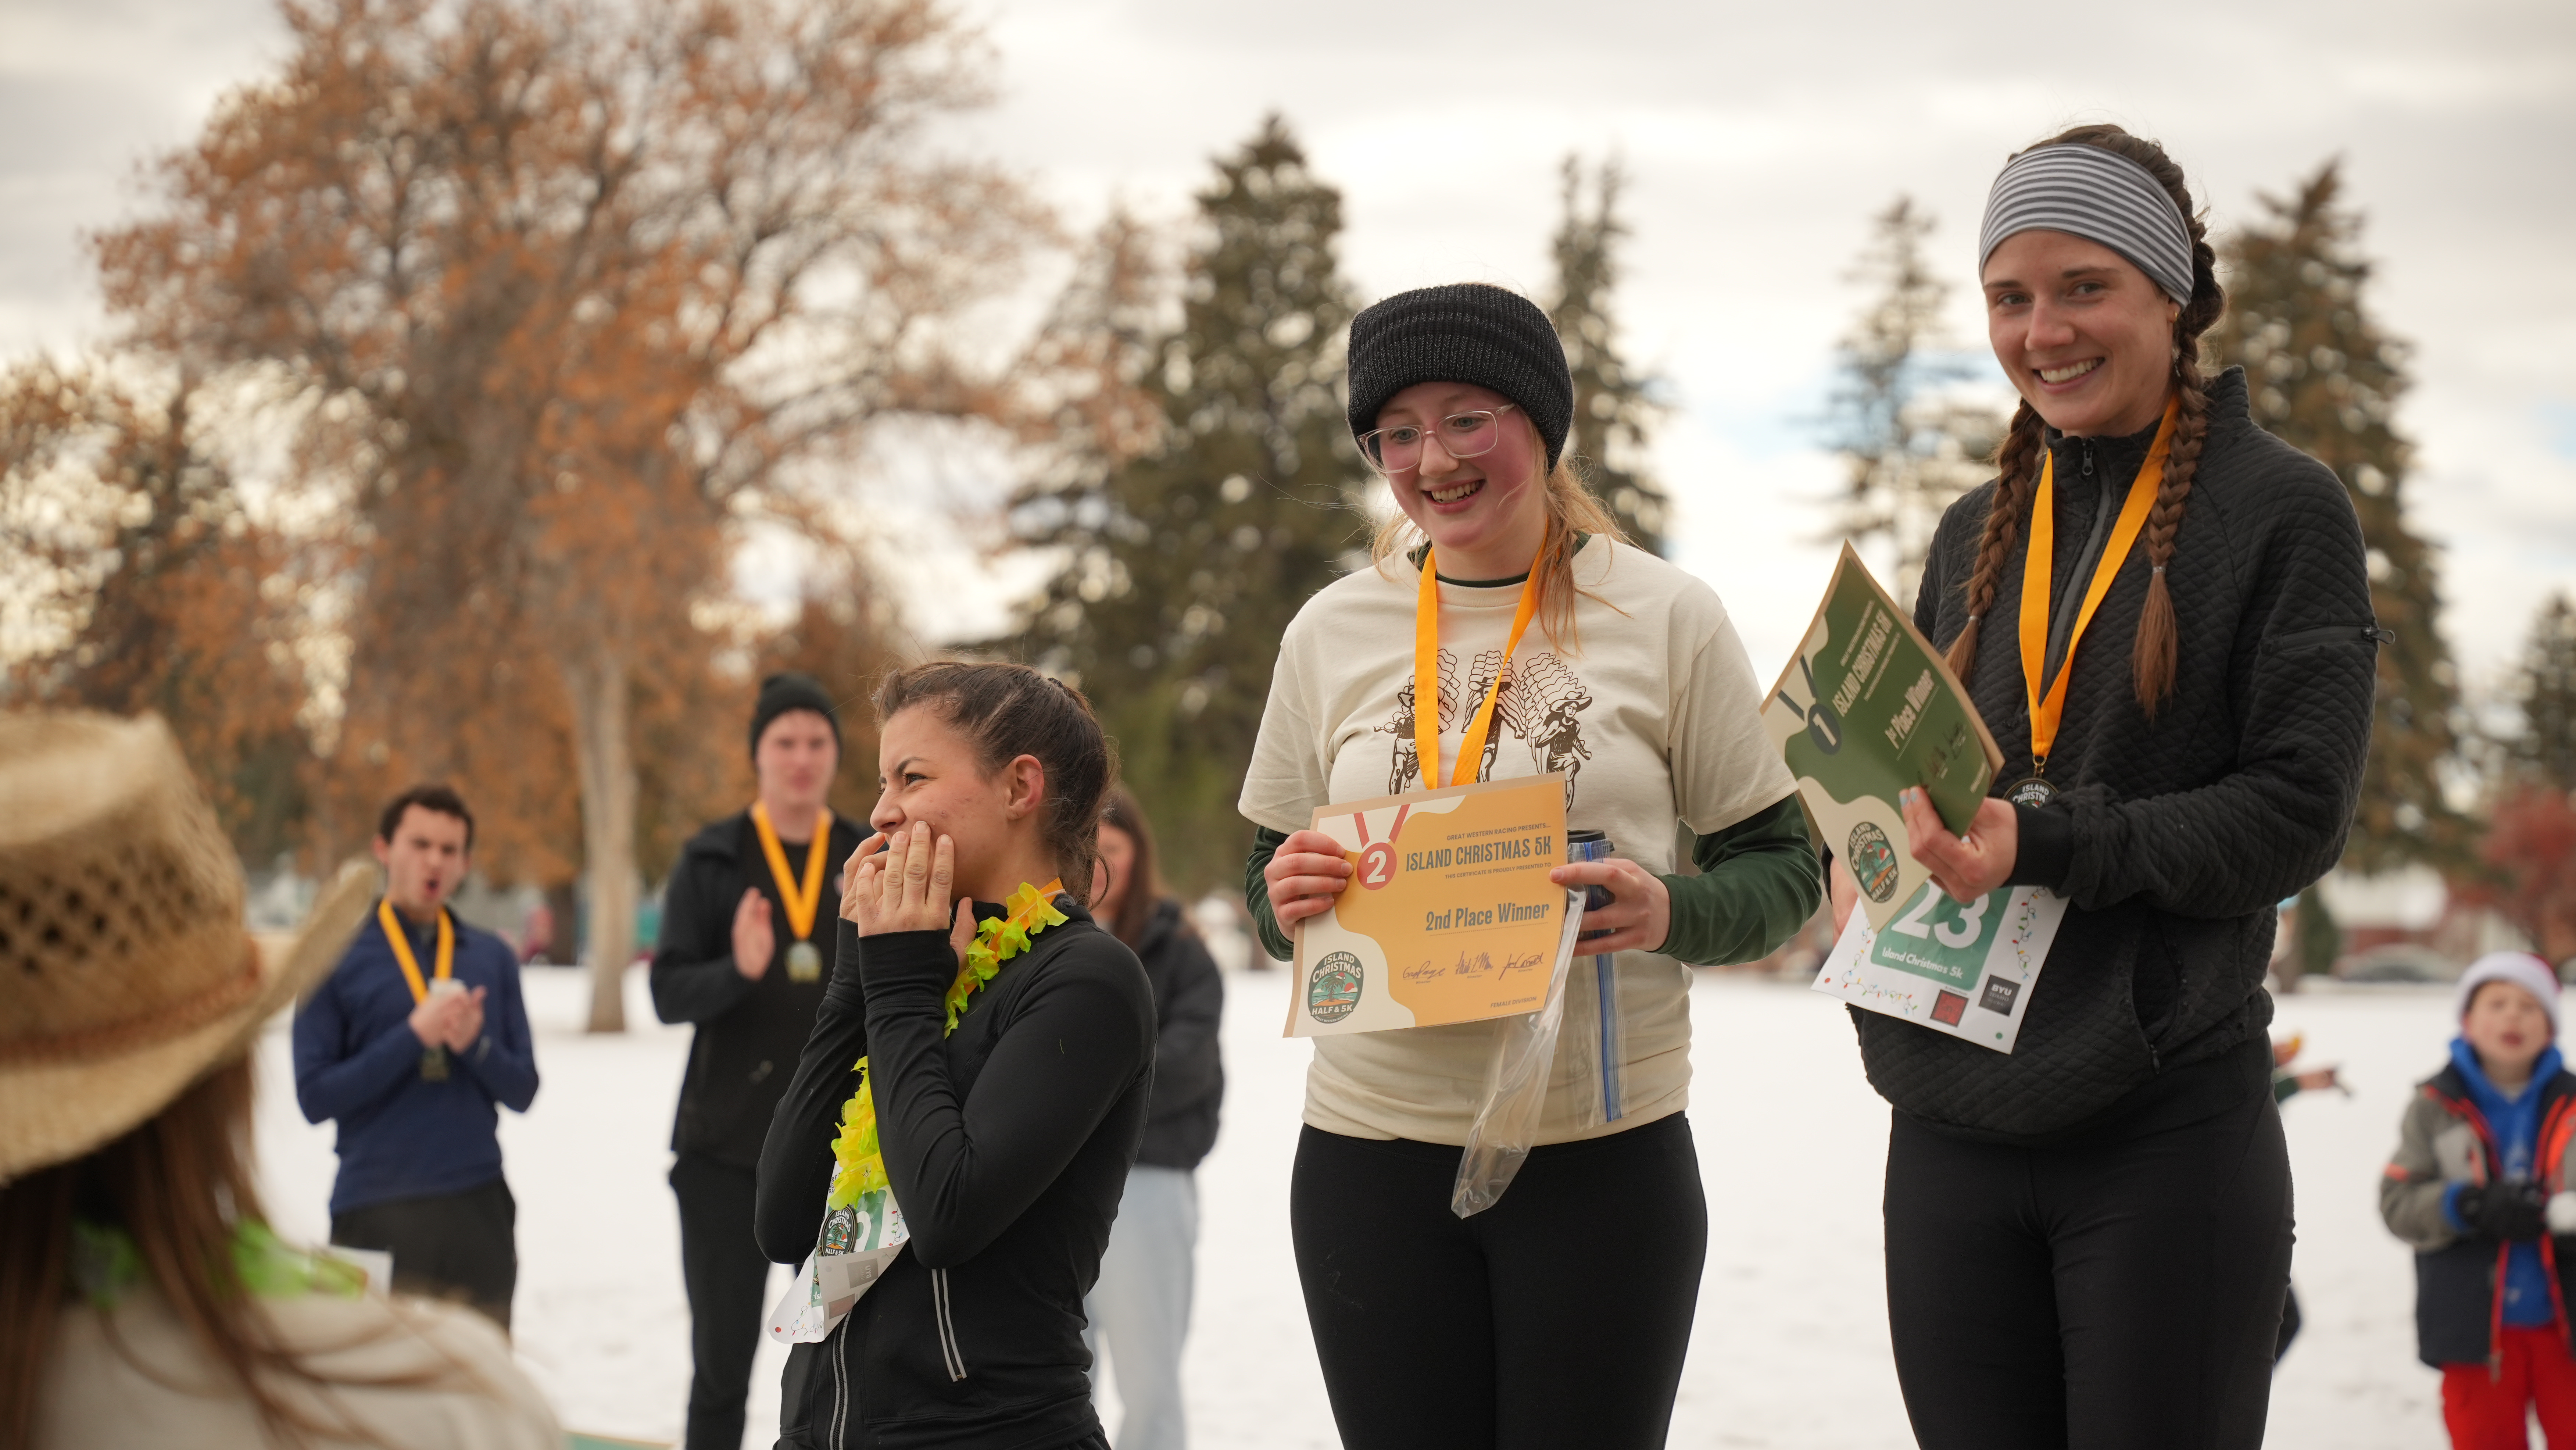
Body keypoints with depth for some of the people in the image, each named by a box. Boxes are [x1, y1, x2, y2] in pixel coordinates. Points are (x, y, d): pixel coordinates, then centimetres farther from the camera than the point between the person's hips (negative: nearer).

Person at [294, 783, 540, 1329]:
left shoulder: (492, 957, 10)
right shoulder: (339, 957, 1)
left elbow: (522, 1090, 8)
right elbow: (315, 1096, -6)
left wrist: (475, 1044, -12)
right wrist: (415, 1035, -15)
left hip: (479, 1208, 3)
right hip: (377, 1212, -3)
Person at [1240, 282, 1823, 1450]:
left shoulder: (1665, 618, 0)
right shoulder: (1331, 632, 8)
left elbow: (1782, 870, 3)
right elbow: (1271, 884, 16)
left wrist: (1670, 914, -18)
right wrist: (1284, 902, -7)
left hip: (1603, 1150, -2)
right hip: (1370, 1150, 2)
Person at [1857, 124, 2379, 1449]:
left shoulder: (2281, 509, -2)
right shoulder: (1976, 534, 14)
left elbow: (2298, 813, -9)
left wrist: (2041, 845, -18)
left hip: (2169, 1129, -5)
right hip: (1951, 1130, 5)